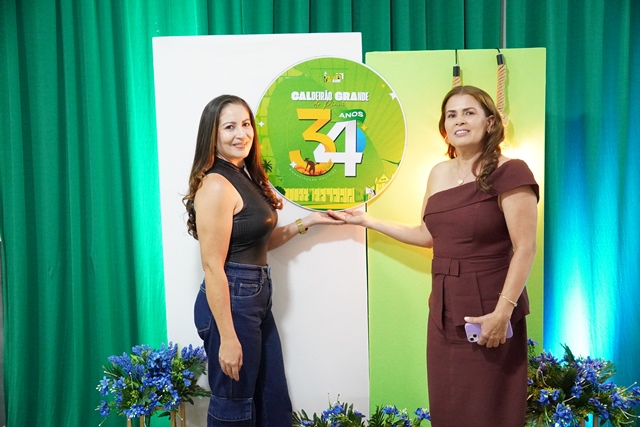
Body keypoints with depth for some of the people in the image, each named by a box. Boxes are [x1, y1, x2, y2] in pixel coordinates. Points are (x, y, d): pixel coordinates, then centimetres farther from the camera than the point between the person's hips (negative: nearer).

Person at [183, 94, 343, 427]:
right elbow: (212, 267, -21)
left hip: (257, 299, 9)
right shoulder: (216, 185, -17)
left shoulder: (247, 178, 10)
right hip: (230, 302, -9)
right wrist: (227, 338, -21)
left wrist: (306, 222, 12)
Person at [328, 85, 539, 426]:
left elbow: (525, 249, -14)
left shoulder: (509, 173, -11)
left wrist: (503, 312, -20)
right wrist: (367, 221, 19)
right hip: (444, 310, 6)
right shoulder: (439, 173, 10)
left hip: (489, 310, -6)